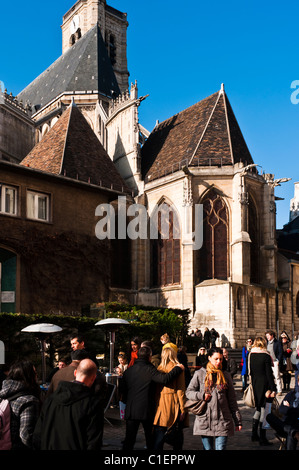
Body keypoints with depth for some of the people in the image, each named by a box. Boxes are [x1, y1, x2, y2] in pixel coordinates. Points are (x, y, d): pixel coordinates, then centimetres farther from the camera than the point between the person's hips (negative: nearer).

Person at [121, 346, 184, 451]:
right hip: (147, 410, -3)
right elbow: (164, 379, -25)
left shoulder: (128, 371, 4)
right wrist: (178, 368, -14)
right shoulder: (150, 370, -12)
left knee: (129, 438, 4)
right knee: (150, 438, 15)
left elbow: (123, 390, 11)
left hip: (131, 410, 3)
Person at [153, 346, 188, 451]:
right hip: (174, 403, -2)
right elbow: (181, 390, -7)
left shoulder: (159, 368, 1)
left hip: (161, 403, 2)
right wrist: (182, 409, -5)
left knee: (159, 432, 5)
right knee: (178, 434, 9)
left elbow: (156, 388, 4)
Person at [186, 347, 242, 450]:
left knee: (221, 448, -3)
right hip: (204, 419, -1)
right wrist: (201, 395, -11)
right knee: (207, 448, 6)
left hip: (222, 420, 1)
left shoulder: (226, 375, 9)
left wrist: (238, 420, 9)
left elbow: (232, 400, 11)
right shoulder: (199, 374, 4)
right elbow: (188, 392, 7)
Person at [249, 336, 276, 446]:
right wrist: (273, 389, -10)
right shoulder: (266, 356, -12)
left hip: (254, 384, 6)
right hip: (264, 385, -6)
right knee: (264, 409, 0)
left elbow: (250, 371, 9)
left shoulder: (250, 355, 4)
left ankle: (254, 434, 23)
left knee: (258, 408, 19)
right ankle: (262, 438, 3)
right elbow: (269, 374, -13)